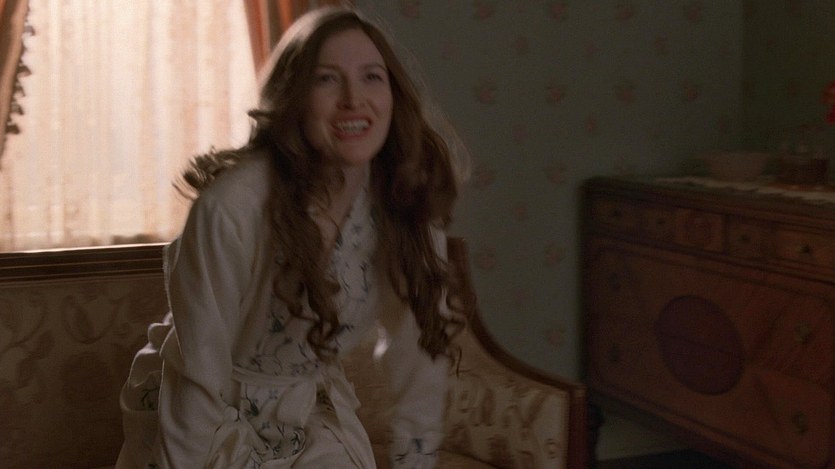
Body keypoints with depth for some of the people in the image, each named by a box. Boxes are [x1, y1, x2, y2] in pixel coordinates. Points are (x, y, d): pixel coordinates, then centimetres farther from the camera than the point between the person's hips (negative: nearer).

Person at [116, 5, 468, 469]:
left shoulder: (407, 201, -16)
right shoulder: (234, 204, -31)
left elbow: (422, 347, -5)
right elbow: (197, 379, -24)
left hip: (308, 413, 4)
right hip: (211, 420, -3)